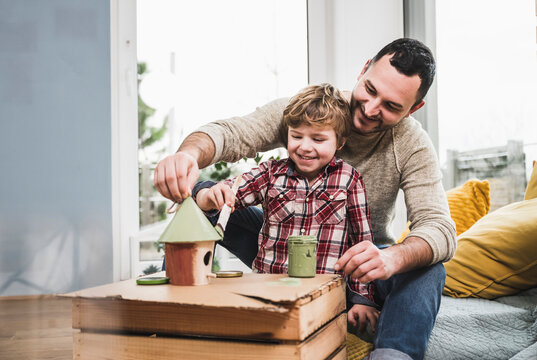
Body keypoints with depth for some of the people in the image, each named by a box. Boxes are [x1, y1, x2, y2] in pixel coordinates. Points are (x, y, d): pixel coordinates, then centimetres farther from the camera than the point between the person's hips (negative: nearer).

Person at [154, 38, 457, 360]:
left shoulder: (413, 145, -16)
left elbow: (439, 228, -26)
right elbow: (229, 133, -24)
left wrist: (393, 257, -50)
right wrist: (190, 153, -50)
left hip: (360, 259, 0)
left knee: (428, 270, -32)